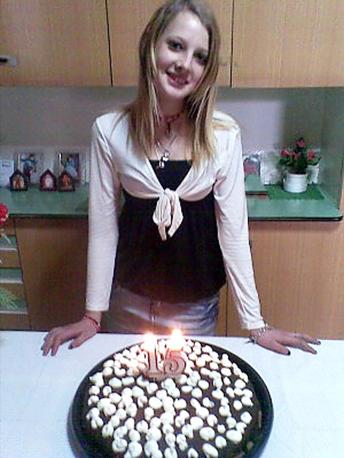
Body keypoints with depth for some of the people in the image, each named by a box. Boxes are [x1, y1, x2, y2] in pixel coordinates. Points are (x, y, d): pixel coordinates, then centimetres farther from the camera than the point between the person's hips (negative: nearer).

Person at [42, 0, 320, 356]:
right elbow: (103, 226, -7)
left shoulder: (223, 135, -14)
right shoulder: (110, 130, -13)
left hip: (197, 301, 0)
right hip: (131, 298, 1)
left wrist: (255, 324, -7)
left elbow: (233, 230, -10)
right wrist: (93, 313, -3)